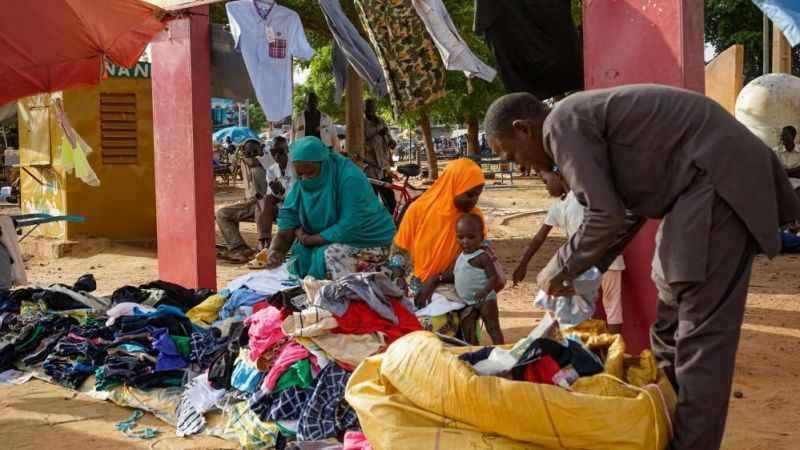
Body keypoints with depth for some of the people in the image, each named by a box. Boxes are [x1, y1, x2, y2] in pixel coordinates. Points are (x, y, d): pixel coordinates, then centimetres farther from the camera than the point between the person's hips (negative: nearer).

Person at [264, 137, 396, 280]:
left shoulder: (350, 178, -23)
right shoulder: (299, 188, -4)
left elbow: (349, 227, -26)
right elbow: (284, 232, -5)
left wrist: (308, 239, -17)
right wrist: (274, 251, -27)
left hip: (370, 242, -6)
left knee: (329, 254, -29)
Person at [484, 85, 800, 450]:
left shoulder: (561, 124, -13)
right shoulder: (580, 119, 17)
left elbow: (607, 218, -17)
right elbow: (628, 212, 22)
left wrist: (559, 270, -3)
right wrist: (587, 271, 20)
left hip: (719, 180, -11)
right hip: (700, 183, 11)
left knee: (702, 330, -9)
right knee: (668, 319, 17)